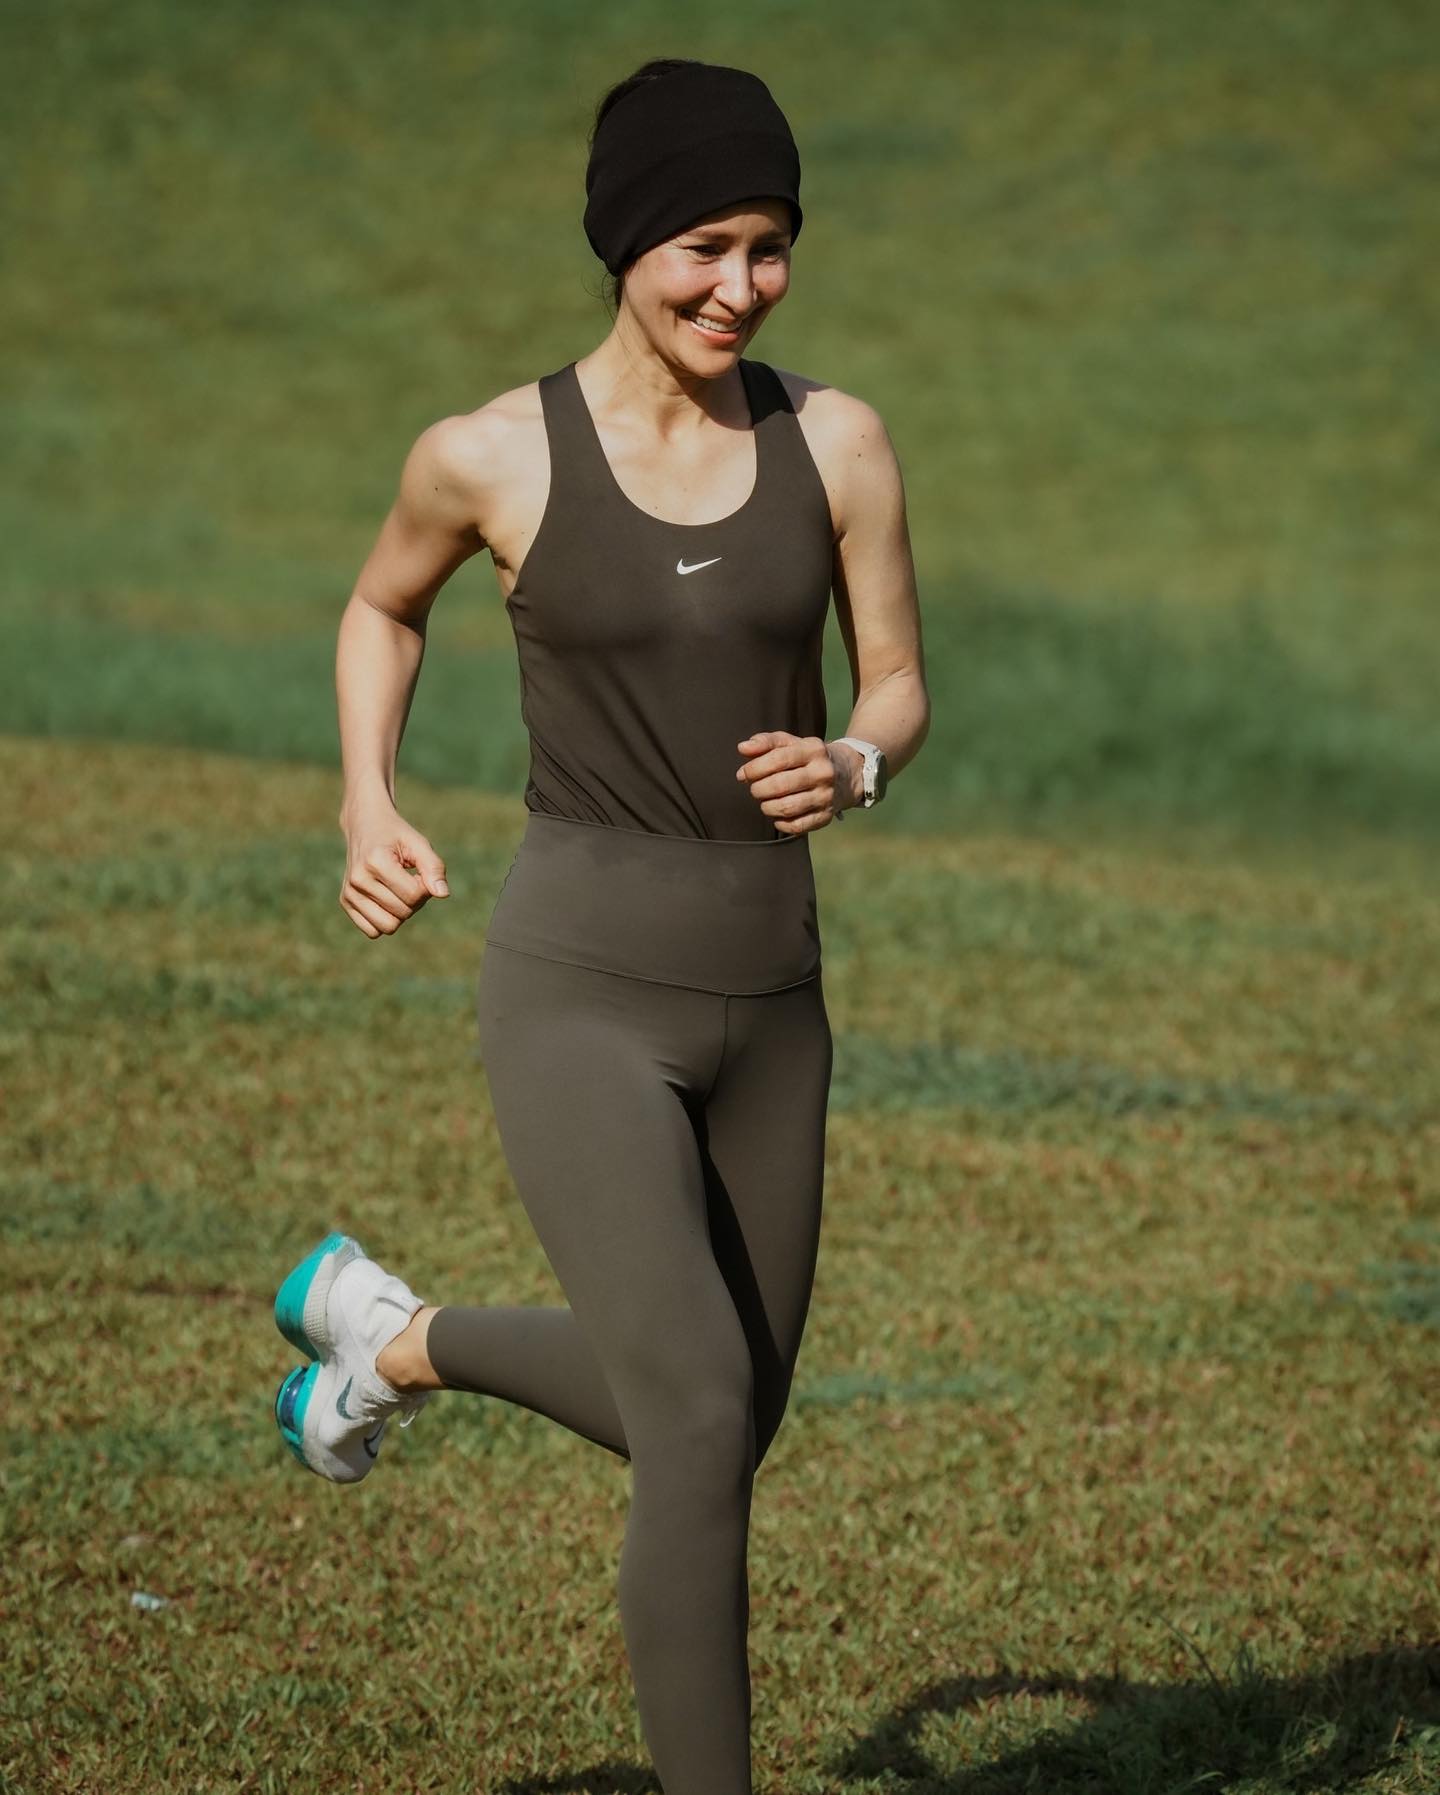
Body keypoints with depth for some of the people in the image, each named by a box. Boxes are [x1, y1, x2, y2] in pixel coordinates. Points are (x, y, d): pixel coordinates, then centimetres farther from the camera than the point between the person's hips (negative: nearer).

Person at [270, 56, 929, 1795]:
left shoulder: (835, 439, -2)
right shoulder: (490, 456, -8)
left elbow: (898, 692, 5)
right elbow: (381, 607, 13)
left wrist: (847, 769, -18)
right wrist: (369, 815, -2)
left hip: (763, 991, 5)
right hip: (578, 996, -5)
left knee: (714, 1417, 19)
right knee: (703, 1428, -18)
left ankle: (390, 1334, 47)